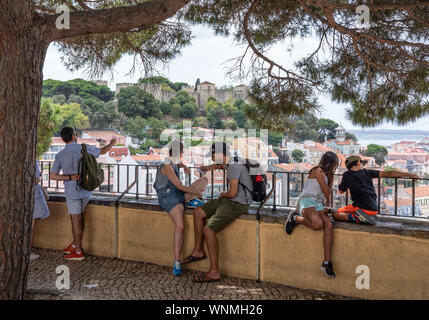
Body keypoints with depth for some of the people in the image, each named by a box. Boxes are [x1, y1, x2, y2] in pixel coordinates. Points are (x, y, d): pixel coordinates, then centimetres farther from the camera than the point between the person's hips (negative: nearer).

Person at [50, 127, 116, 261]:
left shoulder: (60, 155, -7)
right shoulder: (84, 148, -2)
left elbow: (53, 176, -10)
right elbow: (102, 151, 14)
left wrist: (70, 178, -14)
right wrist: (112, 143, 32)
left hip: (72, 191, -3)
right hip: (86, 189, 4)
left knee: (76, 220, 1)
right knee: (80, 216, 18)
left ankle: (78, 252, 7)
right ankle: (75, 244, 26)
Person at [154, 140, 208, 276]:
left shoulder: (173, 161, 13)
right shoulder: (167, 166, -14)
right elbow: (179, 186, -15)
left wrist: (184, 167, 22)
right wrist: (195, 191, -6)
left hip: (180, 193, 9)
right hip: (169, 196, -9)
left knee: (204, 180, 5)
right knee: (180, 225, -30)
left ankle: (189, 199, -19)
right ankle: (177, 262, -25)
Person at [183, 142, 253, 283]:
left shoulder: (234, 167, -22)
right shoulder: (229, 163, 10)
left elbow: (233, 193, -26)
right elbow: (220, 165, 37)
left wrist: (223, 194, -5)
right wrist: (208, 168, 50)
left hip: (237, 205, -10)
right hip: (227, 200, 10)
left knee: (208, 229, -20)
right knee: (198, 212, 11)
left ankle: (214, 272, -14)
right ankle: (198, 251, 20)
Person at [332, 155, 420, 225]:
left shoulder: (347, 175, 4)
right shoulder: (367, 172, 9)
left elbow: (341, 191, 19)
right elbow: (388, 174, 5)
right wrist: (408, 174, 10)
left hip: (360, 207, -3)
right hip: (374, 209, 4)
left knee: (335, 214, 6)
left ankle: (355, 217, -19)